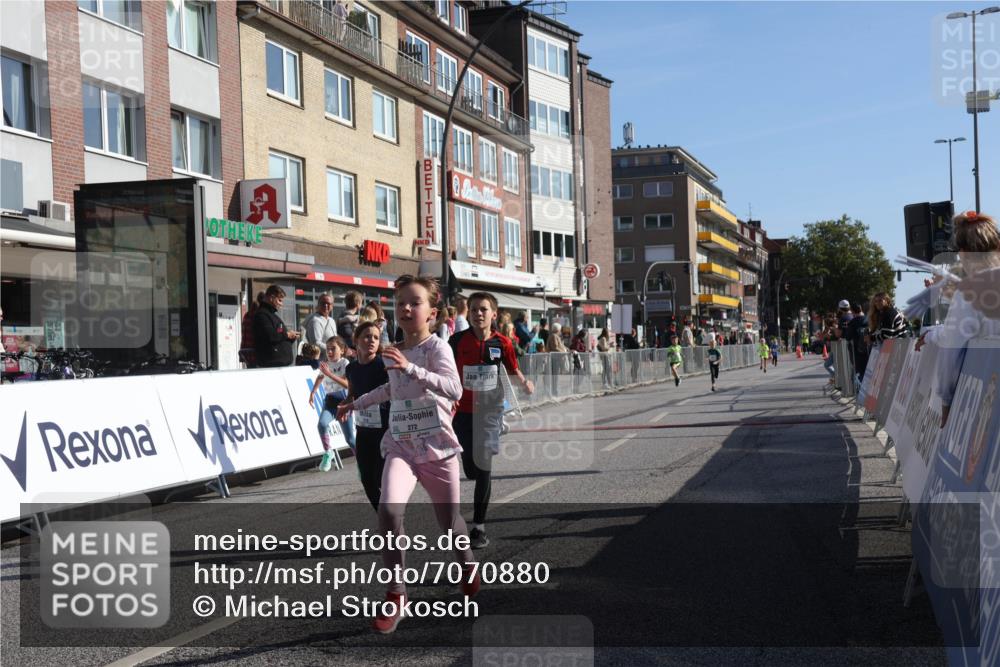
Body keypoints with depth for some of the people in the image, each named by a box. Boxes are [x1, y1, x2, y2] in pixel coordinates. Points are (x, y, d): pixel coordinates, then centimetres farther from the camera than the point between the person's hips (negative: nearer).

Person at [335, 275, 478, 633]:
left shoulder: (437, 347, -11)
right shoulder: (393, 353, 7)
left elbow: (454, 390, -30)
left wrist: (410, 368, -38)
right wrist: (356, 403, 36)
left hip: (437, 447, -3)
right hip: (400, 446, 3)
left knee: (449, 518, 13)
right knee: (389, 510, -22)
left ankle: (467, 566, 46)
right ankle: (396, 593, -12)